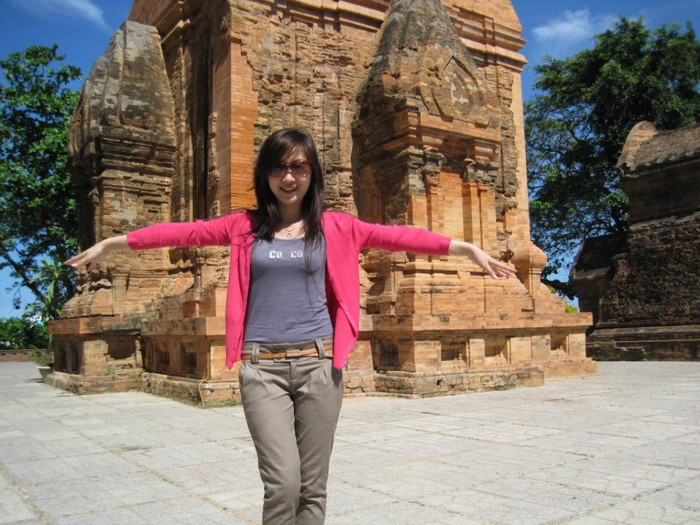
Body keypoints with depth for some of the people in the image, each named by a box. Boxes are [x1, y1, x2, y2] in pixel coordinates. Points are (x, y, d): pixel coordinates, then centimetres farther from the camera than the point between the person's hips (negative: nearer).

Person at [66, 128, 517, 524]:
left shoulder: (335, 227, 6)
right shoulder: (245, 226, 8)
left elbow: (396, 237, 0)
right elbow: (186, 232, 9)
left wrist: (468, 248, -5)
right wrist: (113, 243, 12)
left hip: (319, 363, 1)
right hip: (262, 366, 0)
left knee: (312, 488, 7)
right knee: (282, 484, -9)